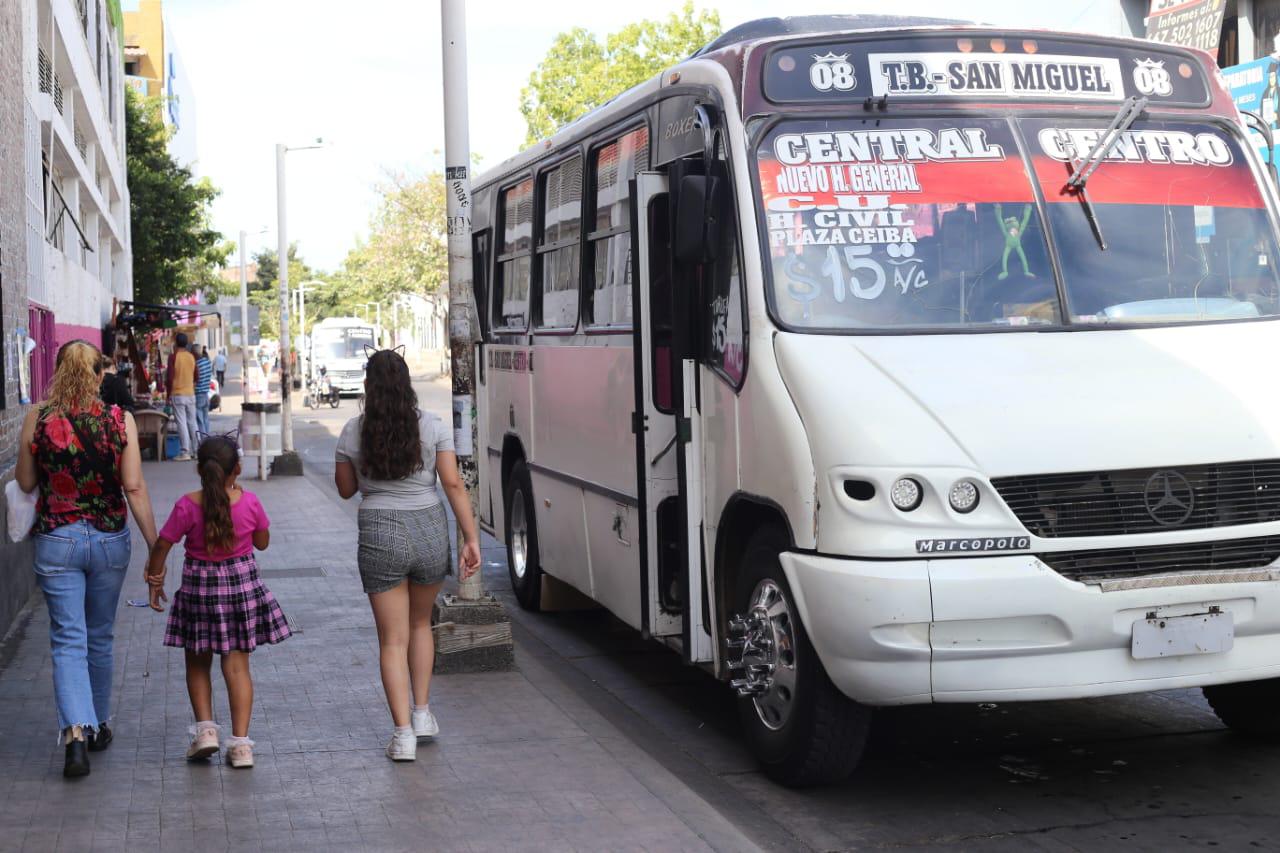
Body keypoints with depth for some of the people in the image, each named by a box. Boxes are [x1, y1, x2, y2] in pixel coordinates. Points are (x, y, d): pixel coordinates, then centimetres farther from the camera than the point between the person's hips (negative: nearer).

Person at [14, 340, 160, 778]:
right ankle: (99, 725, 31)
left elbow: (26, 484, 3)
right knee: (100, 636, 18)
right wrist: (155, 548, -3)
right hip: (109, 539, 1)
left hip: (56, 540, -1)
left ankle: (76, 732, -15)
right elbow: (135, 489, -8)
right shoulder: (120, 421, -8)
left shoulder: (37, 419, -7)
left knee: (68, 641, 2)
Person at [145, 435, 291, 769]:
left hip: (199, 588, -1)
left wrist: (155, 579, 10)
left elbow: (162, 545, -7)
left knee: (198, 664, 19)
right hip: (242, 584, 1)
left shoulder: (188, 506, -15)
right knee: (237, 665, 5)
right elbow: (262, 542, 6)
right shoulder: (249, 502, -10)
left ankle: (205, 727, 9)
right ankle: (240, 742, 2)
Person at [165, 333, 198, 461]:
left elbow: (169, 378, -11)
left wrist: (168, 394, -3)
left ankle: (185, 452, -8)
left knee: (182, 423, -5)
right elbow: (196, 376, 13)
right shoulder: (192, 357, 6)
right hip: (190, 394, 5)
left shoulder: (173, 357, -10)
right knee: (192, 423, 10)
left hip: (177, 394, -5)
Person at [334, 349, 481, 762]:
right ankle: (422, 712, 27)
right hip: (429, 532, 1)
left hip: (379, 538, -1)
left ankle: (404, 732, -3)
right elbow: (453, 484, -7)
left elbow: (345, 488, 8)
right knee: (420, 624, 24)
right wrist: (471, 538, -5)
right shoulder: (433, 426, -3)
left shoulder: (354, 431, -3)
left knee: (392, 641, 5)